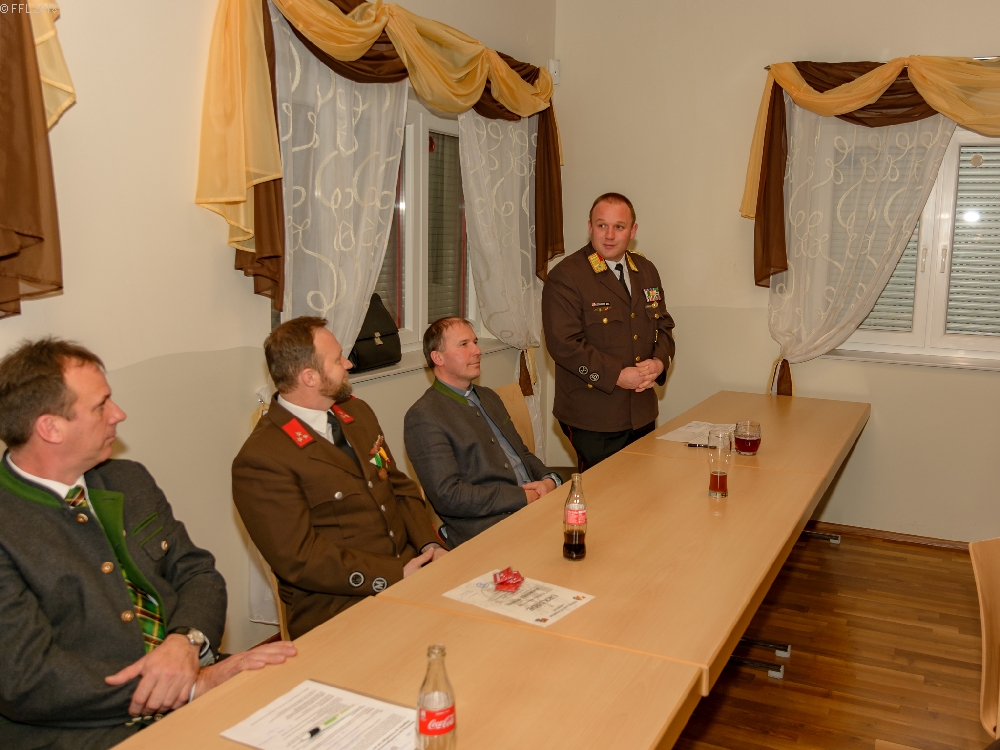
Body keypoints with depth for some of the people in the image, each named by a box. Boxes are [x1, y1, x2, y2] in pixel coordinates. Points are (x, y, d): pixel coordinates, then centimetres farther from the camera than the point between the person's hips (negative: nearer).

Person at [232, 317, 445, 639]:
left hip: (408, 569, 8)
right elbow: (298, 558, -17)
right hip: (339, 605, -8)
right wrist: (393, 577, -18)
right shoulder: (260, 460, -14)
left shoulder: (357, 412, 12)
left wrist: (429, 545, -2)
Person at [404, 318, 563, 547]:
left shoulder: (489, 397, 21)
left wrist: (549, 480, 2)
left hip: (534, 502, 9)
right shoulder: (423, 417, -7)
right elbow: (448, 496, -14)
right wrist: (523, 497, -13)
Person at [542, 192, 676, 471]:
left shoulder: (646, 271, 11)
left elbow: (664, 325, 17)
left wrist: (659, 361, -5)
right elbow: (564, 343, -19)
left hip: (642, 414, 7)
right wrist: (617, 375, -21)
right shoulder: (565, 277, -11)